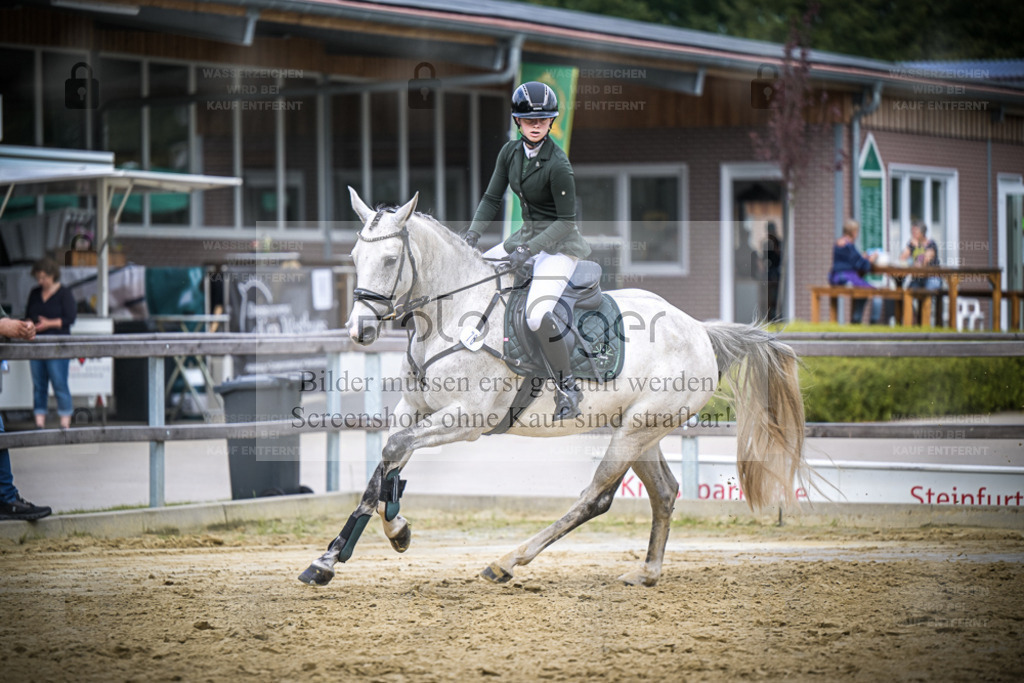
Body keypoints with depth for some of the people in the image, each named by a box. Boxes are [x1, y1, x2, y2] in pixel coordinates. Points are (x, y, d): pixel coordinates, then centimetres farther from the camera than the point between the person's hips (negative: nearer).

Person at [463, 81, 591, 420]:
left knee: (537, 317, -27)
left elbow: (567, 220, -18)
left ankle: (567, 388, -7)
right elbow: (492, 198, 7)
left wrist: (528, 250, -24)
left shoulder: (558, 165, -22)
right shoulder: (511, 151, -1)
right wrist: (471, 235, -5)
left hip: (558, 245, -8)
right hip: (527, 236, 8)